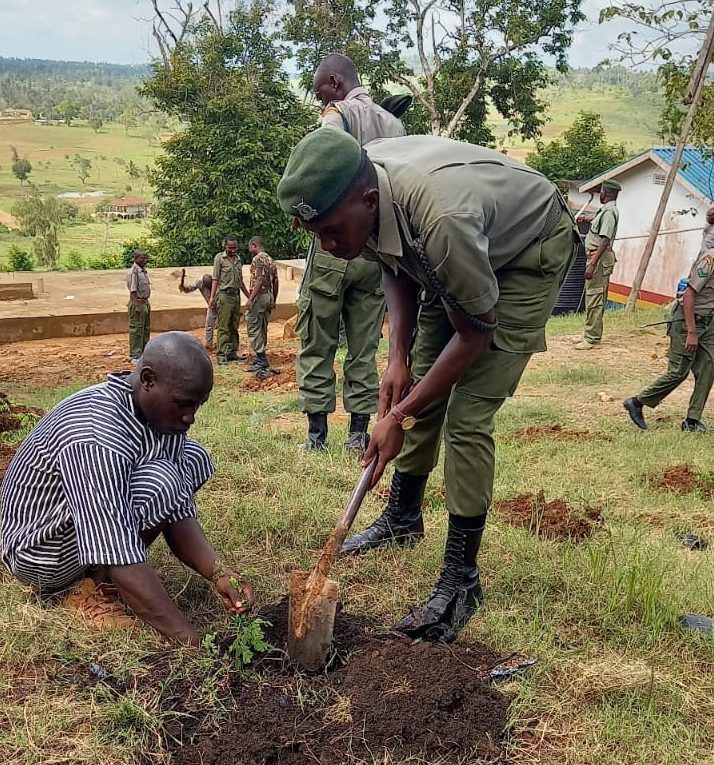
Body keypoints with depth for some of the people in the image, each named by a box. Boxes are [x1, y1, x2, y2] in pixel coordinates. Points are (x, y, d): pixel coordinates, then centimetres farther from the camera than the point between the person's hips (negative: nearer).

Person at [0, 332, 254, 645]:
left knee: (194, 458, 0)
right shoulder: (96, 436, -35)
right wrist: (190, 640, -36)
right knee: (161, 483, -30)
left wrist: (218, 575, -20)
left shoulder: (162, 412, -8)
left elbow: (179, 514, -6)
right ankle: (90, 590, -9)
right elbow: (120, 561, -38)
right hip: (42, 551, -9)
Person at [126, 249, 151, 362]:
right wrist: (137, 304, -23)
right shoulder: (134, 271, -15)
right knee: (136, 329, -5)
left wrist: (146, 302, 17)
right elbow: (133, 290, -19)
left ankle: (144, 353, 26)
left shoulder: (143, 270, 13)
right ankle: (135, 356, -1)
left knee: (146, 328, 15)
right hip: (138, 303, -10)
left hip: (145, 302, 10)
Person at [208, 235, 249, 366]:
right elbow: (215, 279, -6)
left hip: (236, 295, 6)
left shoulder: (238, 259, 15)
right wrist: (212, 297, -14)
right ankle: (221, 355, -8)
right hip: (224, 295, -6)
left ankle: (232, 353, 16)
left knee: (234, 327, 9)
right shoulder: (219, 258, -2)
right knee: (223, 327, -8)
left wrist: (248, 296, 22)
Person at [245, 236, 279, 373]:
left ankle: (261, 360, -8)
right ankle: (261, 359, 19)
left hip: (259, 296, -9)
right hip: (269, 296, 10)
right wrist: (274, 300, 22)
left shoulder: (258, 259, -11)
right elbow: (275, 282, 17)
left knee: (254, 329, -6)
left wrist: (250, 299, -23)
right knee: (262, 329, 14)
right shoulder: (270, 259, 16)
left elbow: (259, 280, -21)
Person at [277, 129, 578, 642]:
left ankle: (462, 580, -2)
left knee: (468, 417, -14)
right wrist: (399, 357, -10)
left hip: (529, 254, -7)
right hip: (455, 258, 7)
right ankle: (403, 518, 29)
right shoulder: (352, 192, -20)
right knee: (422, 385, 8)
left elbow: (474, 334, -27)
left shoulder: (439, 217, -43)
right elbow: (397, 269, 1)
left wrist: (398, 416, -22)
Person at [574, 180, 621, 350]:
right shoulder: (607, 209, 15)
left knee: (594, 298, -11)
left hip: (599, 258, -11)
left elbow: (605, 240, -24)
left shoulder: (609, 211, -16)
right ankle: (594, 335, 20)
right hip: (600, 258, 11)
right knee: (597, 298, 14)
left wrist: (592, 264, -29)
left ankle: (591, 338, -10)